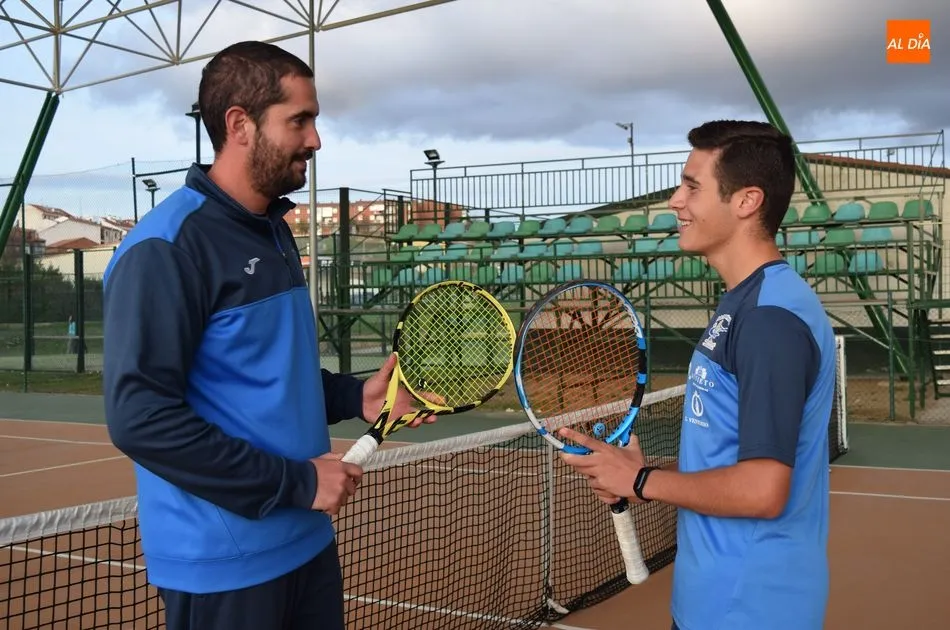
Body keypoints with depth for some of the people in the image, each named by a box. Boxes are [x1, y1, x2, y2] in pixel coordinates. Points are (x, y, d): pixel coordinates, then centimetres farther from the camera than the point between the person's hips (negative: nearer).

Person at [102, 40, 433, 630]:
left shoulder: (275, 232, 11)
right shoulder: (166, 246, -17)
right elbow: (140, 416, -24)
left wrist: (354, 395, 3)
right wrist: (296, 483, -21)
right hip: (224, 562, -8)